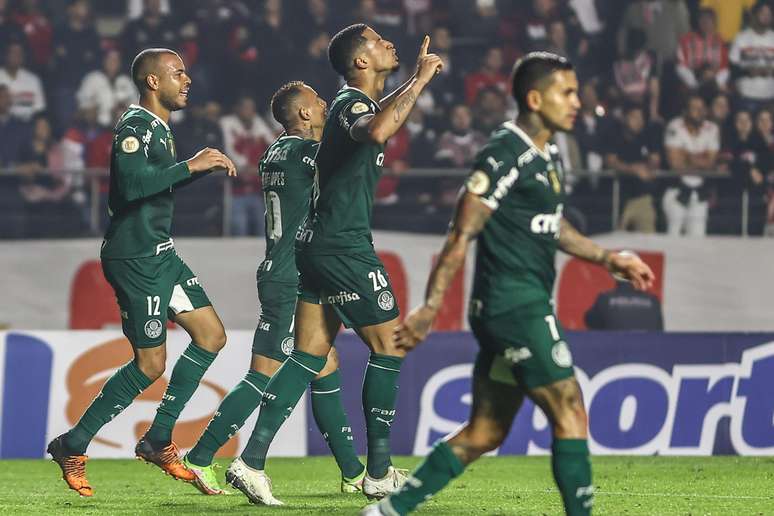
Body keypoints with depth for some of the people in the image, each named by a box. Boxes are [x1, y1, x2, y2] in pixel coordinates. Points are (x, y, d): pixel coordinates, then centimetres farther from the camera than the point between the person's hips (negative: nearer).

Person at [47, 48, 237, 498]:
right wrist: (191, 166, -25)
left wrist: (205, 166, 18)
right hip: (135, 258, -10)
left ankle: (159, 441, 12)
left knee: (211, 335, 7)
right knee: (151, 363, -7)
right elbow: (132, 183, -29)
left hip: (160, 254, 10)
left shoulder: (158, 128, 16)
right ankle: (72, 447, 3)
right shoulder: (135, 127, -14)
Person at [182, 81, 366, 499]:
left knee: (325, 368, 12)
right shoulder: (304, 151, -15)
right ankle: (199, 459, -4)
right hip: (291, 281, -10)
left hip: (279, 274, 10)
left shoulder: (276, 152, 11)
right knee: (264, 376, -7)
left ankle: (352, 472, 16)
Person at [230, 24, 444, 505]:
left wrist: (416, 80, 40)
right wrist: (419, 82, -30)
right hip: (345, 248, -10)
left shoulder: (356, 102, 17)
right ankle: (379, 473, 4)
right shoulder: (352, 103, -14)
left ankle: (252, 461, -1)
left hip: (317, 245, 10)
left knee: (311, 354, 7)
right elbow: (377, 130, -39)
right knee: (389, 345, 0)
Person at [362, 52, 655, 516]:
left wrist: (609, 259, 22)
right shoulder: (506, 155, -14)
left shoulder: (548, 156, 16)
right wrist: (430, 309, -17)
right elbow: (462, 235, -16)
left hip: (527, 307, 10)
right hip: (514, 304, -10)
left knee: (485, 433, 10)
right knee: (570, 414, -8)